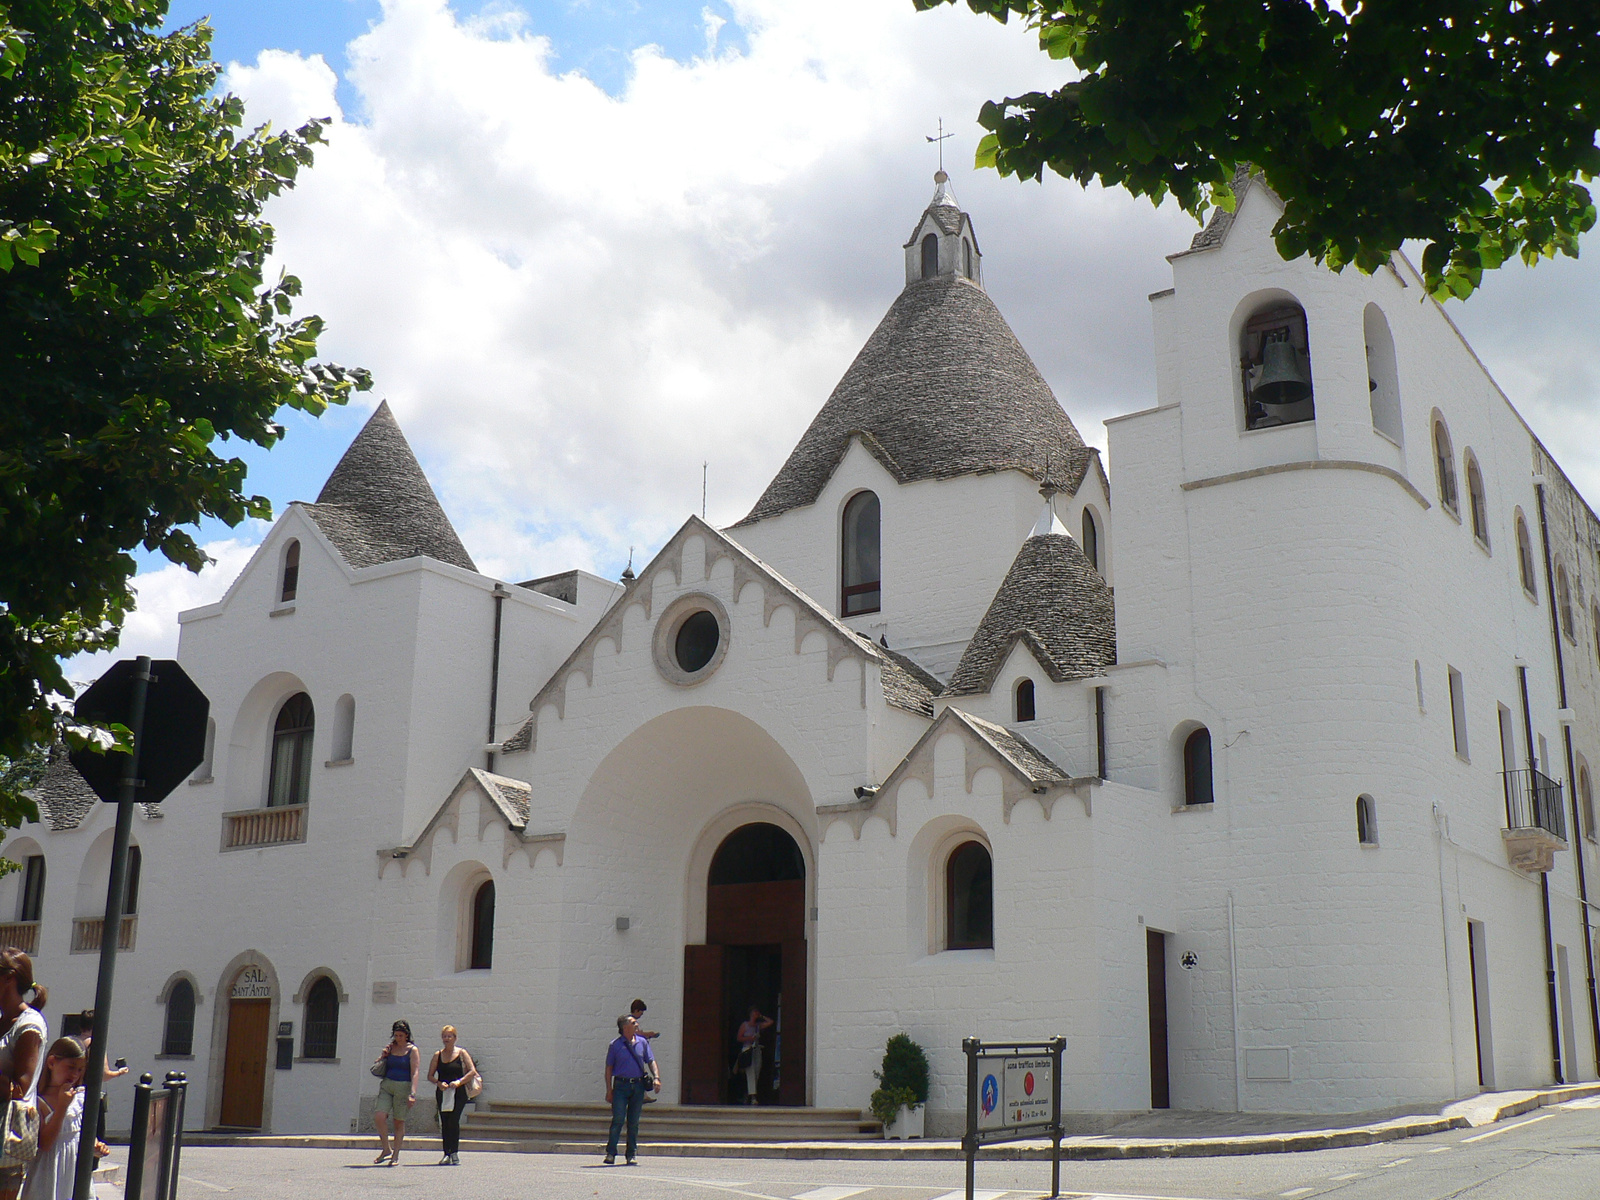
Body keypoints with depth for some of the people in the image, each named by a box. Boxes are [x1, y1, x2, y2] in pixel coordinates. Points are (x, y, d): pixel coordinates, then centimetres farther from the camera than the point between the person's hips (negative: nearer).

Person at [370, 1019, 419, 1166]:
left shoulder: (412, 1050, -2)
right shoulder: (390, 1048, 11)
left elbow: (414, 1073, -10)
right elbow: (376, 1068, 20)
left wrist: (413, 1093, -20)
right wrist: (382, 1056, 0)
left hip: (403, 1087, -3)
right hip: (387, 1085, 3)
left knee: (399, 1121, 2)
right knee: (379, 1116, -14)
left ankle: (395, 1156, 12)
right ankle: (386, 1150, 3)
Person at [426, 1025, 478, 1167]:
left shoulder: (462, 1053, 3)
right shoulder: (438, 1055, 10)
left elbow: (472, 1072, -4)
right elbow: (430, 1076, 9)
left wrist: (459, 1082, -16)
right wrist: (438, 1083, -10)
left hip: (458, 1093, -3)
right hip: (442, 1093, 3)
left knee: (453, 1122, -15)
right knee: (444, 1124, 2)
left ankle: (454, 1154, -12)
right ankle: (447, 1154, 7)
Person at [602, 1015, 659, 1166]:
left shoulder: (642, 1042, 9)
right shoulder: (615, 1045, 0)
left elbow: (651, 1061, 10)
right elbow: (609, 1068, 3)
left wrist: (656, 1078, -7)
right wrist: (609, 1090, -2)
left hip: (638, 1086, 3)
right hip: (621, 1085, -3)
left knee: (633, 1122, 7)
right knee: (618, 1119, -10)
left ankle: (632, 1154, 15)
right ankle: (610, 1153, -3)